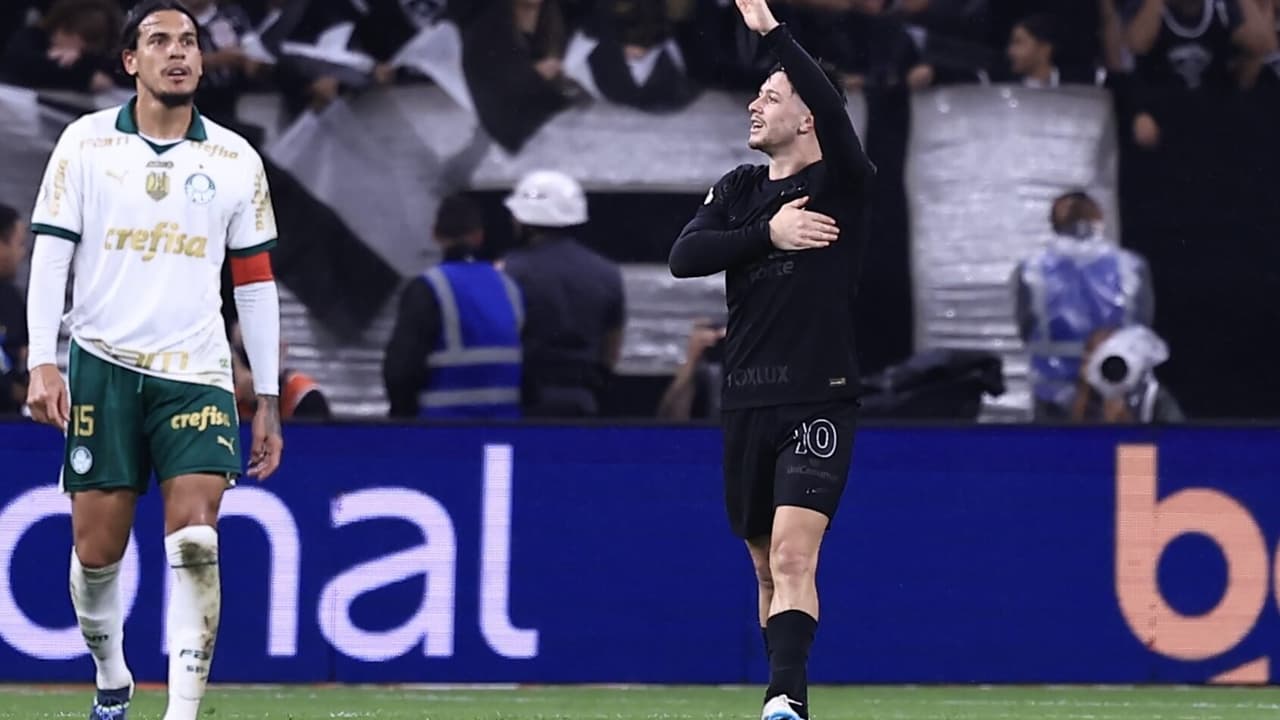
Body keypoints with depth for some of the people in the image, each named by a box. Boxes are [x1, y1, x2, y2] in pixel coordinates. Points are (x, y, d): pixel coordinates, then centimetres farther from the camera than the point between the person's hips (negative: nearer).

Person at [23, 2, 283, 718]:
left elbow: (256, 283, 10)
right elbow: (49, 256, 1)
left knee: (195, 539, -16)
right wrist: (43, 363, -8)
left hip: (197, 372, 0)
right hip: (102, 364, 0)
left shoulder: (236, 160, 6)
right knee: (97, 548, 2)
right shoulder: (85, 143, 2)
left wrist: (269, 400, 8)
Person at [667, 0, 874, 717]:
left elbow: (833, 108, -23)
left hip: (820, 402, -6)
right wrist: (767, 234, -12)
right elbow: (684, 255, 0)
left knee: (793, 558, -20)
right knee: (768, 567, 13)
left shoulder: (842, 184, -3)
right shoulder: (740, 190, 14)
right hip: (748, 404, 6)